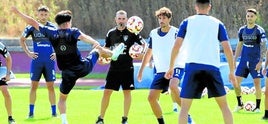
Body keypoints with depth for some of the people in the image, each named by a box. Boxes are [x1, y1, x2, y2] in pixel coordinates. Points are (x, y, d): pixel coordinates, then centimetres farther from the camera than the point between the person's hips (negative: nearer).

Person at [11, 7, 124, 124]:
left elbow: (33, 23, 2)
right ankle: (113, 54, 51)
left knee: (62, 98, 15)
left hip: (67, 73, 1)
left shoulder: (51, 33, -3)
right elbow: (83, 37, -31)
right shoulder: (73, 32, -9)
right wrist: (96, 43, -50)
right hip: (83, 68, -1)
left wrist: (18, 12, 10)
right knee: (98, 50, 26)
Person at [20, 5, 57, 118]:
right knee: (34, 85, 0)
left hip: (49, 61, 0)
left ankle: (54, 111, 8)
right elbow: (22, 40, 12)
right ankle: (31, 112, 4)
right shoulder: (32, 27, 1)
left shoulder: (53, 27, 3)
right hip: (36, 61, 0)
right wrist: (28, 53, 3)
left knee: (50, 86, 2)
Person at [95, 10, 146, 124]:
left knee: (127, 92, 1)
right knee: (107, 92, -1)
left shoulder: (131, 32, -3)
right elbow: (106, 48, 18)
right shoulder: (111, 33, 5)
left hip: (127, 68, -2)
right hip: (114, 68, 2)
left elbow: (143, 45, -2)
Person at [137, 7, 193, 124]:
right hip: (160, 70, 6)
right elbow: (149, 53, 20)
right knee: (151, 97, -2)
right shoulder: (153, 34, 8)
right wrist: (141, 70, 20)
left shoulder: (175, 32, -8)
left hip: (176, 67, -6)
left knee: (173, 86, -35)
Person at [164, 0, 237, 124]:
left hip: (192, 67, -1)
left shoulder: (187, 22, 9)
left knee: (184, 107, 3)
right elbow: (227, 48, 4)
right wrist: (232, 72, 9)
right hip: (212, 67, 1)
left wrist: (171, 67, 11)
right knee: (224, 105, 13)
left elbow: (176, 46, 2)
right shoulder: (217, 24, 10)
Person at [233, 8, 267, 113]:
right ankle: (240, 104, 14)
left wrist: (260, 62, -17)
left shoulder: (259, 31, -7)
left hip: (255, 61, -4)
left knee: (257, 83, -5)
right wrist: (234, 59, 12)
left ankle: (257, 107, 7)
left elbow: (263, 47, -9)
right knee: (236, 82, -2)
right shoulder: (242, 30, 8)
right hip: (244, 60, 4)